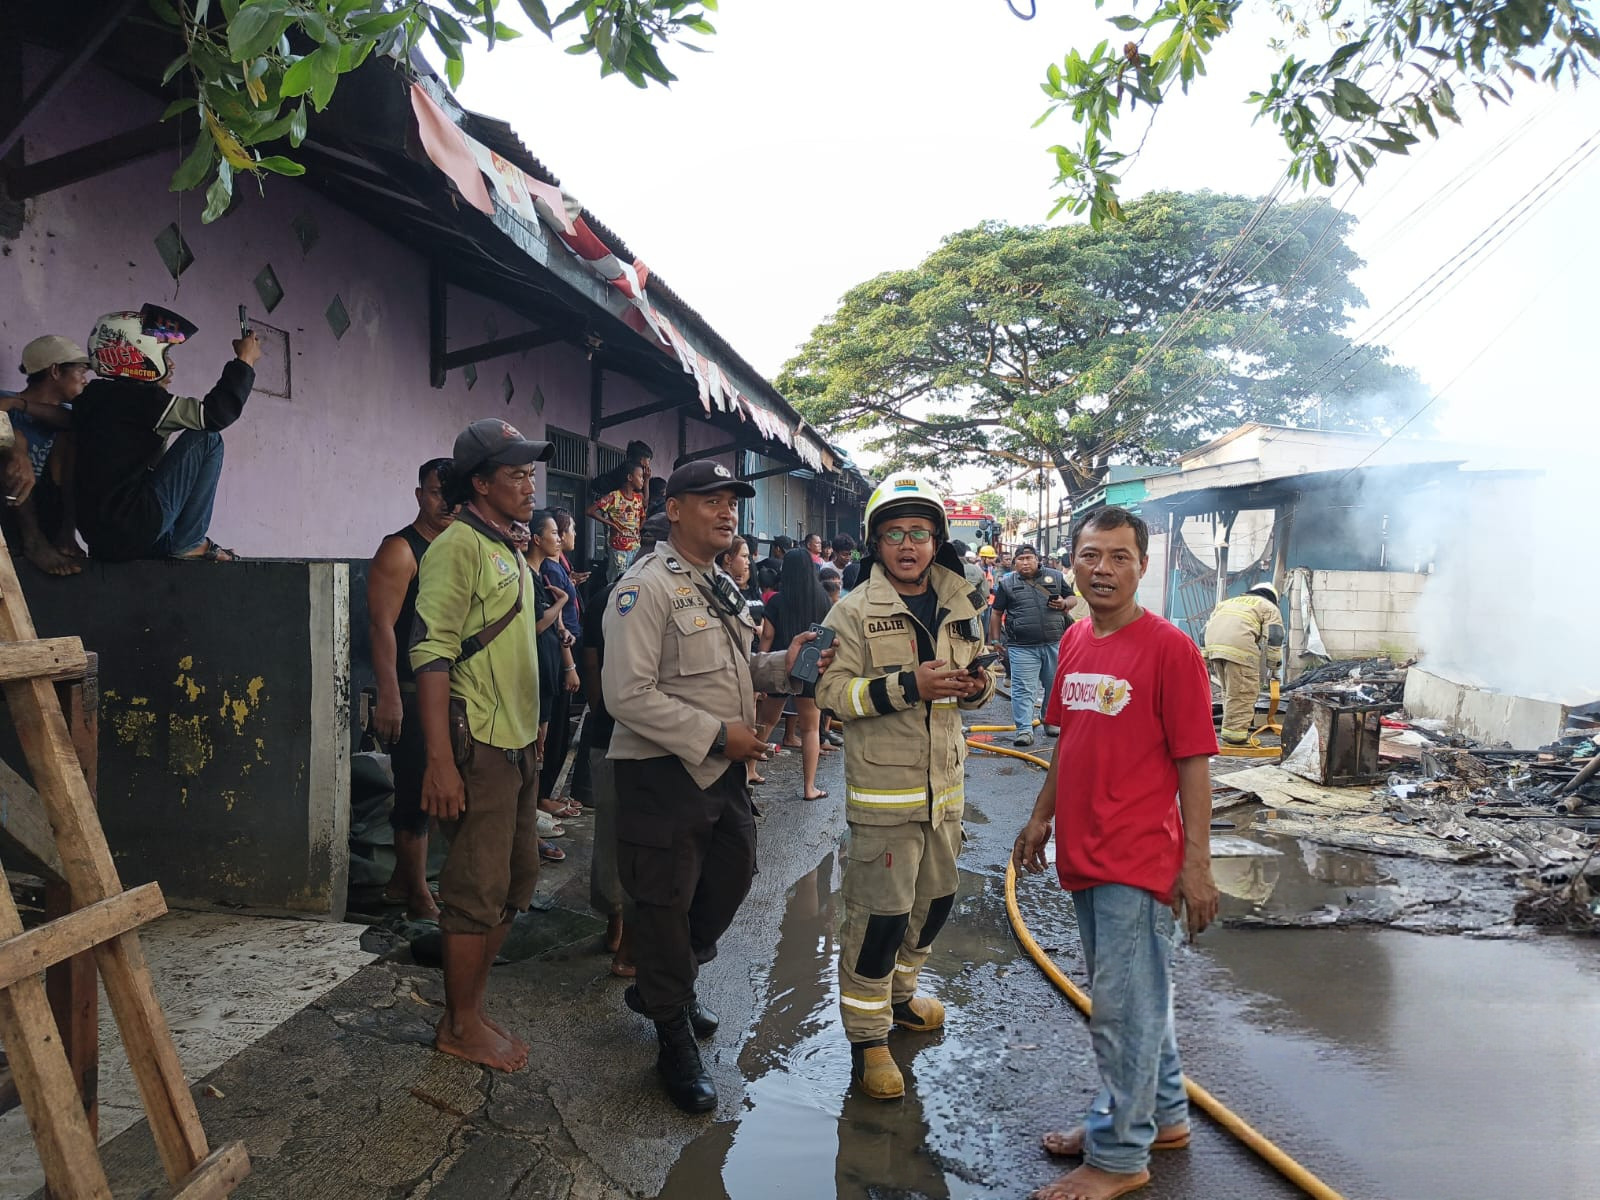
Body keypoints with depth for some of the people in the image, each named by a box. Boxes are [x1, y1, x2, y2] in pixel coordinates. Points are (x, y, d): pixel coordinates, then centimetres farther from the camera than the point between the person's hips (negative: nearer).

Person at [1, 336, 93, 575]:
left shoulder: (63, 412, 10)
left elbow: (81, 421, -14)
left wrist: (20, 404, -24)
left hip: (47, 509, 3)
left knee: (68, 436, -10)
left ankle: (66, 530, -17)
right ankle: (33, 540, -33)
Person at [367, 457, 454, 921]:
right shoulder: (400, 550, -10)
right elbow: (381, 624, -17)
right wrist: (388, 697, -23)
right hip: (412, 691, -7)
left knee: (423, 791, 14)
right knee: (416, 791, -1)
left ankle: (403, 880, 28)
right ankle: (419, 895, 10)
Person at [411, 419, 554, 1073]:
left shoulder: (510, 551, 15)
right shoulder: (458, 547, -14)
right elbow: (431, 656, -20)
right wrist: (439, 763, -24)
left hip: (517, 744, 10)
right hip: (478, 748, -10)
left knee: (517, 877, 17)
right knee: (479, 890, 0)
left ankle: (471, 1006, 31)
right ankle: (460, 1026, 17)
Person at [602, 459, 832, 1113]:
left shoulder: (722, 588, 12)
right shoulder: (647, 586, -17)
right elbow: (629, 695, -24)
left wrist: (783, 664, 0)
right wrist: (718, 733, -22)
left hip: (722, 767, 9)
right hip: (663, 772, -9)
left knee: (732, 874, 20)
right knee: (666, 902, 5)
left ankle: (660, 984, 43)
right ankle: (676, 1040, 24)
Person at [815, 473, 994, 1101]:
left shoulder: (958, 607, 9)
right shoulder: (855, 611, -9)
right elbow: (833, 691, -17)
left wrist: (977, 687, -2)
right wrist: (908, 685, -27)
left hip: (943, 780, 7)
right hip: (883, 786, -7)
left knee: (935, 897, 20)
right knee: (879, 912, -3)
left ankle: (899, 990, 43)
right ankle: (867, 1035, 14)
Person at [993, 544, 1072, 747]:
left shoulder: (1055, 577, 9)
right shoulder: (1007, 583, 6)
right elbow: (997, 613, 11)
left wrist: (1064, 604, -5)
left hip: (1054, 644, 2)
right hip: (1022, 647, -2)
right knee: (1022, 689, -5)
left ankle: (1051, 722, 27)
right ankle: (1024, 729, -4)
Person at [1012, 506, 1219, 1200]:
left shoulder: (1169, 648, -14)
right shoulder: (1074, 642, 6)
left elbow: (1194, 762, -13)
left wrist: (1196, 864, -15)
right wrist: (1041, 818, 17)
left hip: (1140, 858, -7)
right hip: (1085, 852, 7)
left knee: (1124, 1008, 3)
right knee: (1135, 996, 21)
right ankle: (1162, 1115, 40)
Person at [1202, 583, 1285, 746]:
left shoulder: (1228, 602, 38)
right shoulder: (1269, 607, 22)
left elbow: (1207, 628, 31)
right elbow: (1274, 637, 8)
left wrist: (1206, 659, 31)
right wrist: (1274, 665, 13)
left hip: (1213, 645, 6)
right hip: (1240, 646, -6)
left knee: (1229, 689, 18)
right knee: (1243, 691, -1)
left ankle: (1231, 727, 23)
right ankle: (1235, 733, -3)